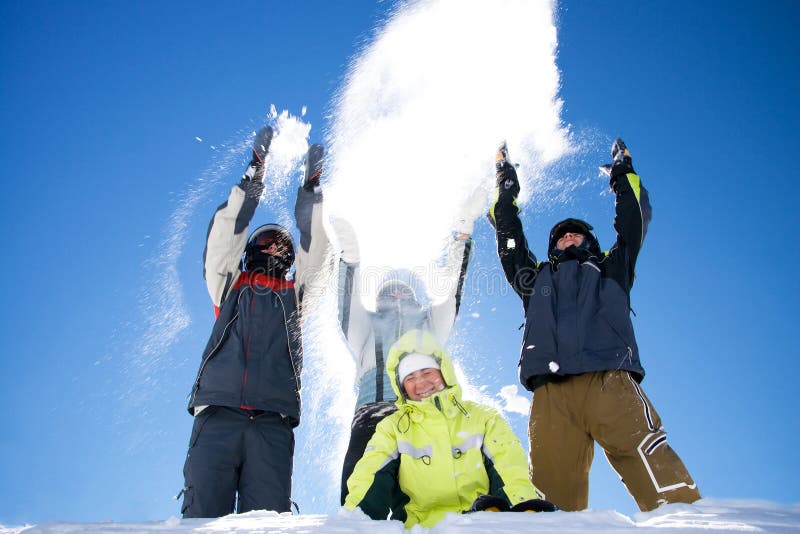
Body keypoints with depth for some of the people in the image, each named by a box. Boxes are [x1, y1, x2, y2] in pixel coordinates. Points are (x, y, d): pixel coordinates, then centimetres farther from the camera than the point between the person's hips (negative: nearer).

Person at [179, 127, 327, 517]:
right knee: (203, 515, -11)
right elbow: (225, 236, 10)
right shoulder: (229, 286, 20)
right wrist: (254, 175, 7)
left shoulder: (295, 294, 23)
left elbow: (315, 250, 15)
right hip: (218, 412, -1)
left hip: (273, 421, 1)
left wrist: (309, 191, 15)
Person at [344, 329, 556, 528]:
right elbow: (369, 474, 5)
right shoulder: (392, 428, 20)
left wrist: (526, 503, -18)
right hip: (422, 523, 2)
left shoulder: (483, 418, 19)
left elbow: (509, 464, 5)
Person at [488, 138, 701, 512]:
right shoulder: (537, 279, 34)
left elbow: (635, 222, 28)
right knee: (553, 488, -13)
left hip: (609, 381, -1)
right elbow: (509, 239, 33)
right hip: (551, 393, 2)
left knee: (653, 468, -20)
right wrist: (506, 188, 39)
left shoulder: (609, 271, 30)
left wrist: (623, 173, 38)